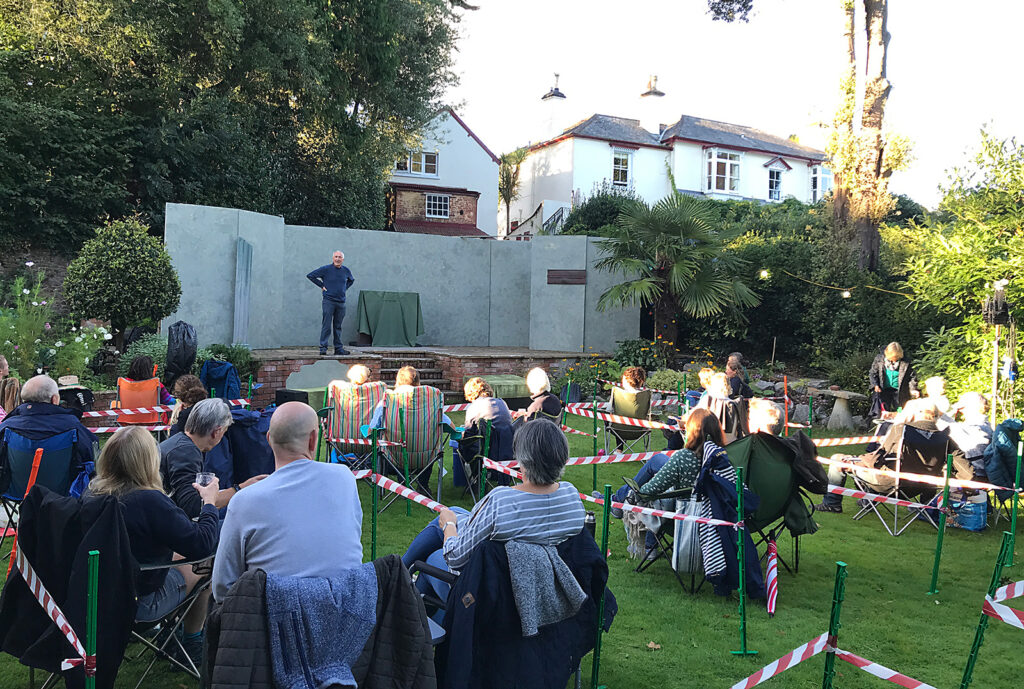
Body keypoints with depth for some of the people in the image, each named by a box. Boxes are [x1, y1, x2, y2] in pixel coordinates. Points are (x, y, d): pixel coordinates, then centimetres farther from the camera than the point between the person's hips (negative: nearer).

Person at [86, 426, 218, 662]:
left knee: (174, 555, 24)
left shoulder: (93, 492, -9)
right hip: (141, 603, -7)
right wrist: (209, 503, -10)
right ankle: (192, 644, 30)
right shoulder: (150, 501, -31)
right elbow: (202, 545, -24)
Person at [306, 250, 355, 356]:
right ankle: (323, 348, -4)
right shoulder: (326, 269, -3)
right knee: (326, 325, -6)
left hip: (341, 302, 4)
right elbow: (310, 276, -1)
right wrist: (321, 286, -2)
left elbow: (351, 280, 31)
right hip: (328, 301, -4)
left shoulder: (346, 271, 9)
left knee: (338, 326, 9)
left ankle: (338, 348, 14)